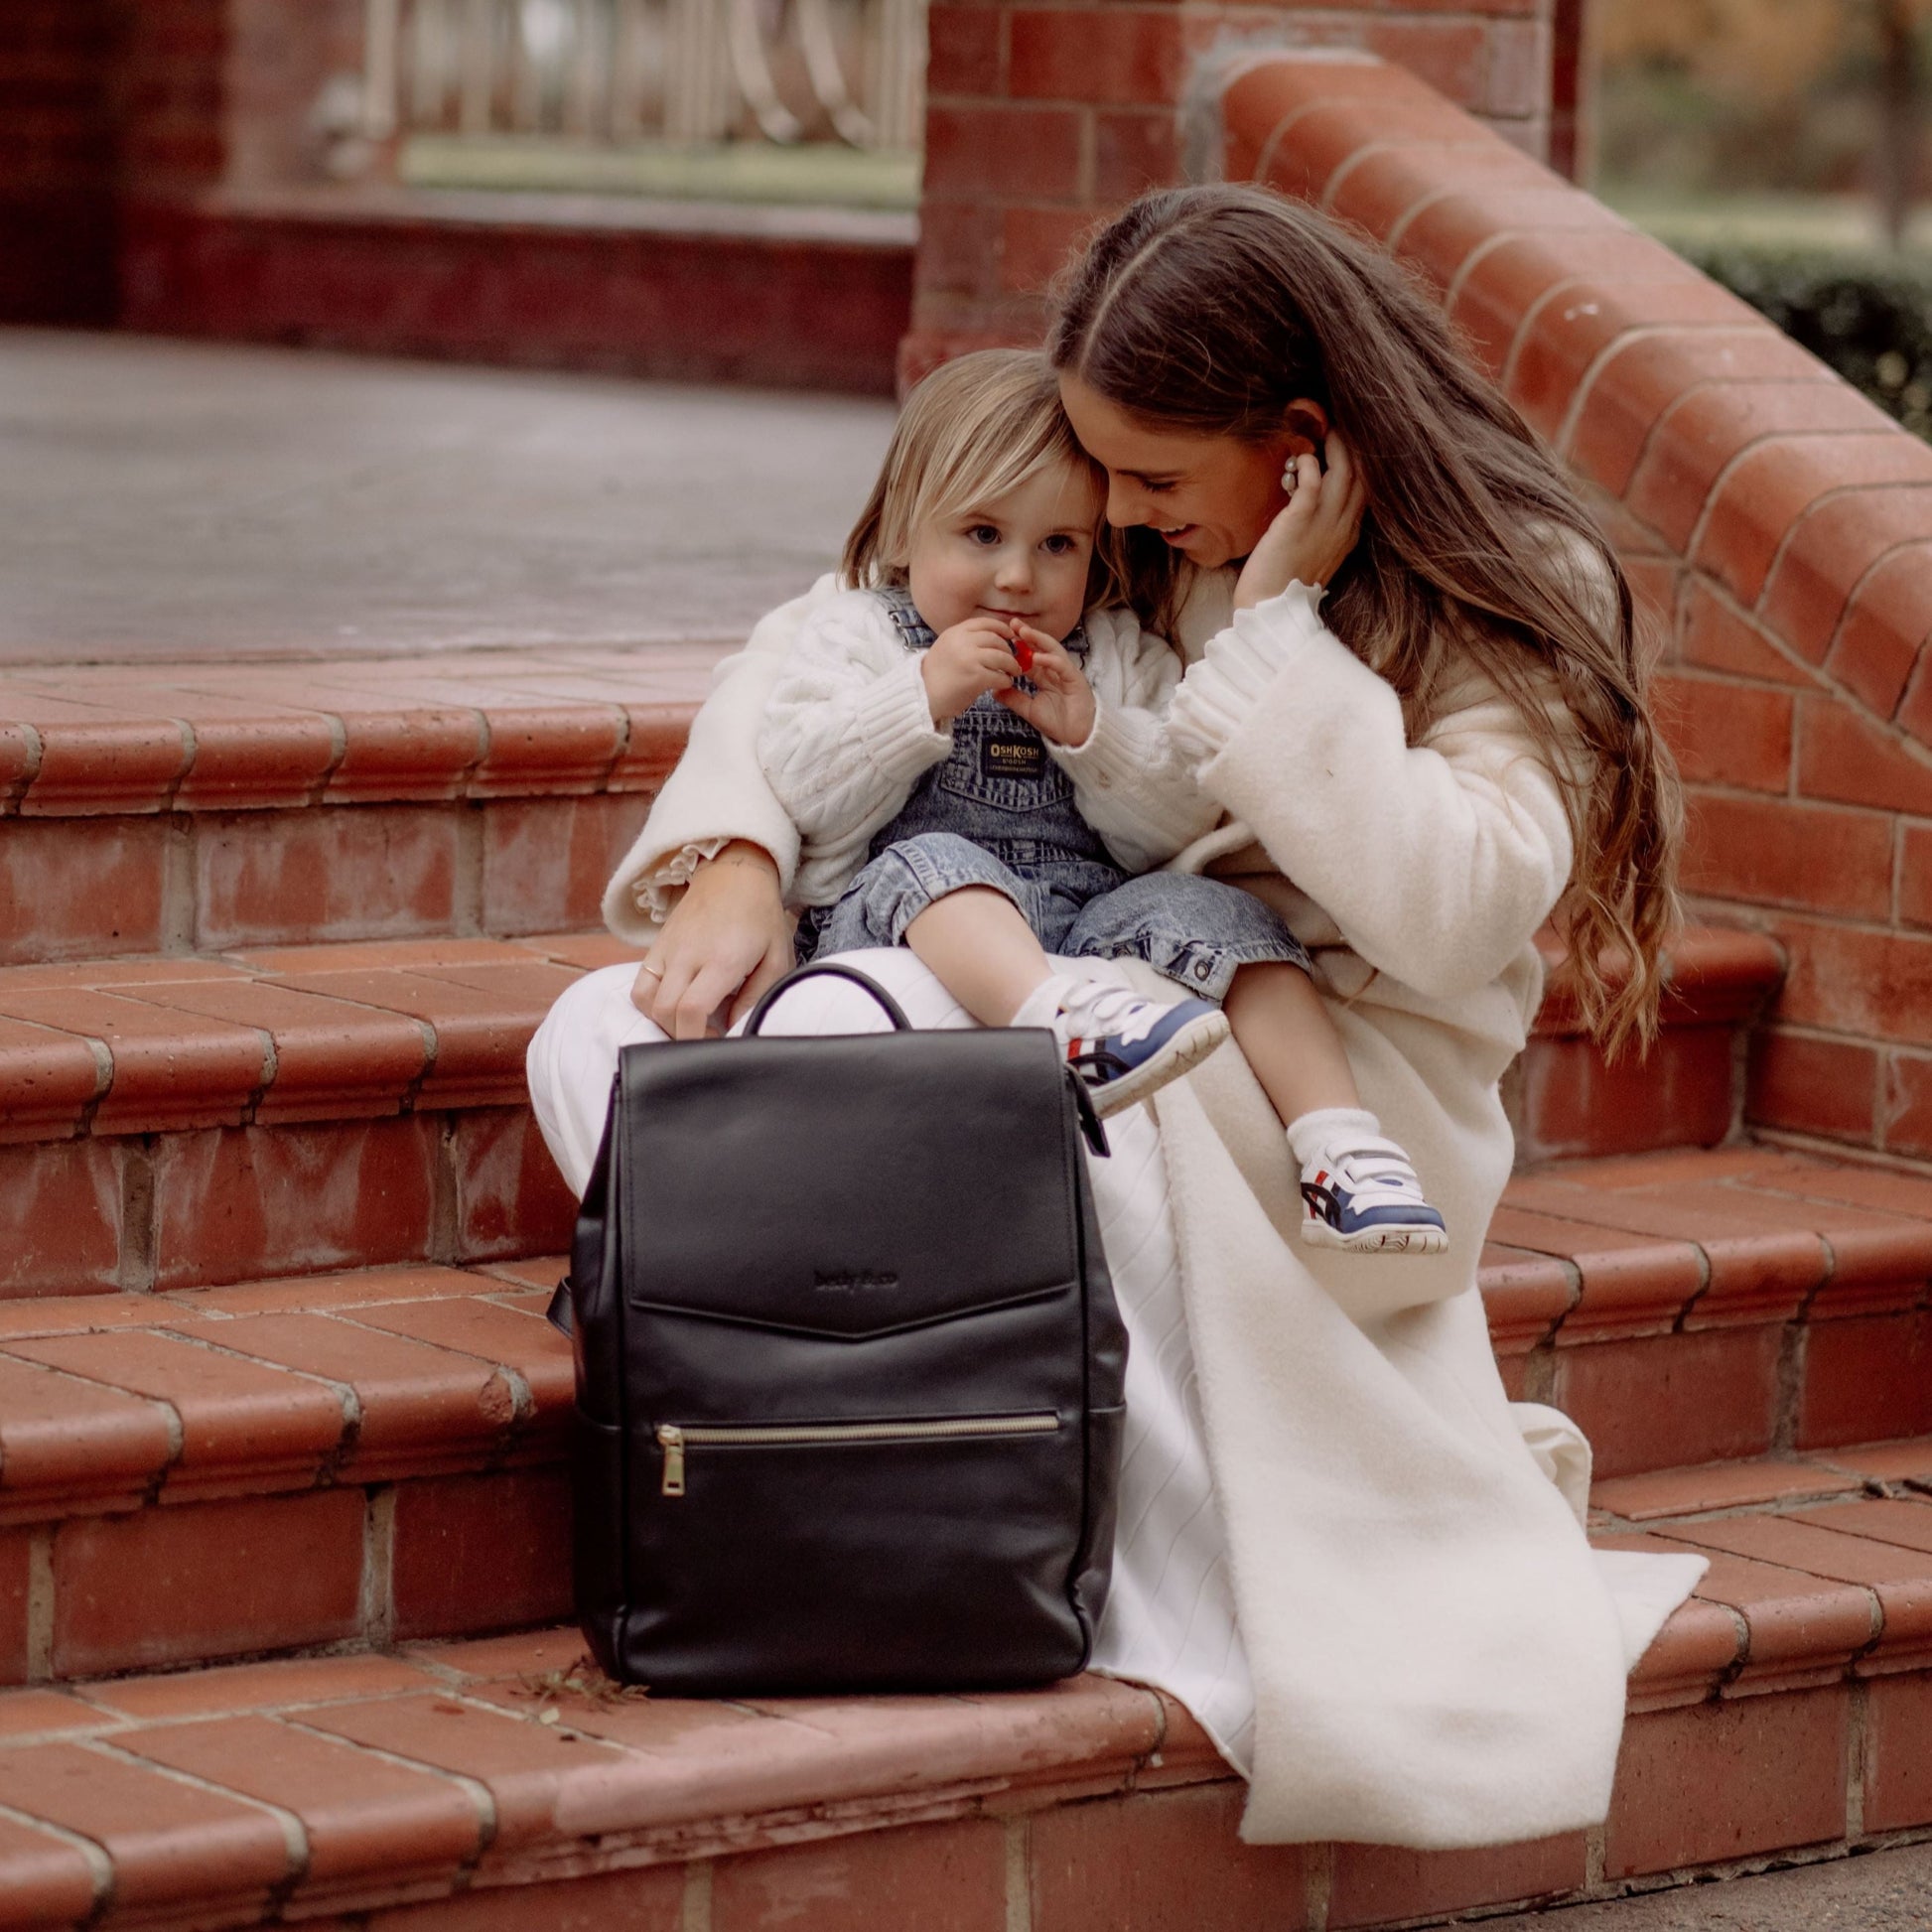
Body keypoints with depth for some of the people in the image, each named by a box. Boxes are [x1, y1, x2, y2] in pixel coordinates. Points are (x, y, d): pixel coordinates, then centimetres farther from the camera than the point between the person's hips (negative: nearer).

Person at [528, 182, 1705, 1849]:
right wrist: (735, 864, -6)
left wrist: (1278, 631, -20)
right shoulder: (1107, 543, 7)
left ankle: (1177, 1605, -26)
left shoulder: (1516, 599, -7)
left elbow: (1447, 919, -22)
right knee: (599, 1039, -13)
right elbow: (816, 640, 13)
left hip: (1343, 1092, -6)